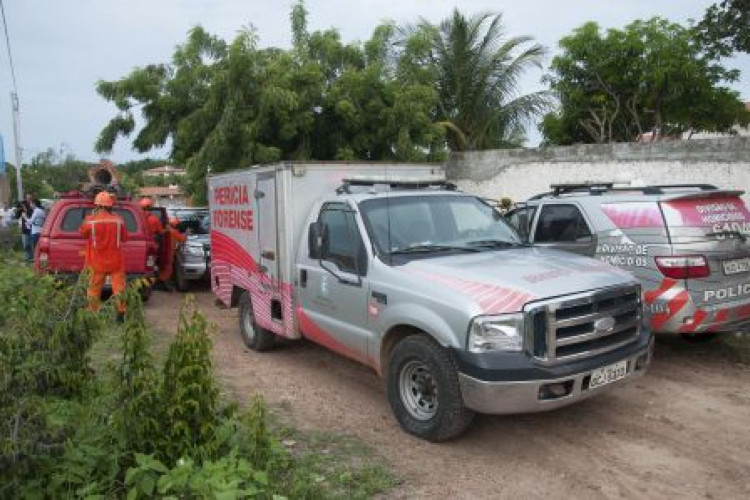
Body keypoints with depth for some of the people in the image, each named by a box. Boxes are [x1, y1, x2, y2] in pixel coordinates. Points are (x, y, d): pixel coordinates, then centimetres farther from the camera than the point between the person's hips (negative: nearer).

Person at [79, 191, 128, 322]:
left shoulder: (90, 220, -11)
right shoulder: (118, 220, -7)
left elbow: (82, 233, 7)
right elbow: (124, 238, 3)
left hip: (97, 262, 0)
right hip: (115, 261, 0)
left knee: (94, 288, 13)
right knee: (118, 287, 5)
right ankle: (120, 314, 5)